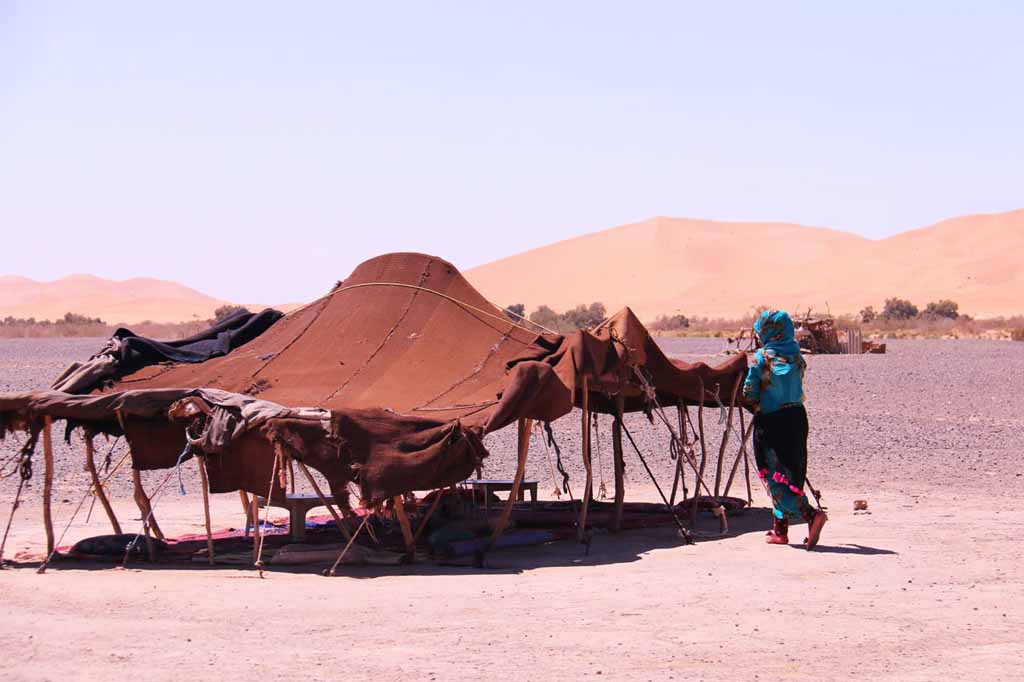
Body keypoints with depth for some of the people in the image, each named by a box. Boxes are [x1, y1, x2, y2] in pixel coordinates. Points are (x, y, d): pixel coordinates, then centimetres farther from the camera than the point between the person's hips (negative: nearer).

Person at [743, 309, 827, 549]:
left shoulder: (762, 357, -11)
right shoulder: (796, 356, 4)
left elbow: (749, 392, -8)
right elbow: (797, 388, 11)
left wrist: (758, 405, 10)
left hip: (771, 422, -6)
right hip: (796, 417, 6)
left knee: (776, 476, -4)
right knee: (791, 473, 13)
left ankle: (811, 514, -24)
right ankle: (780, 529, 17)